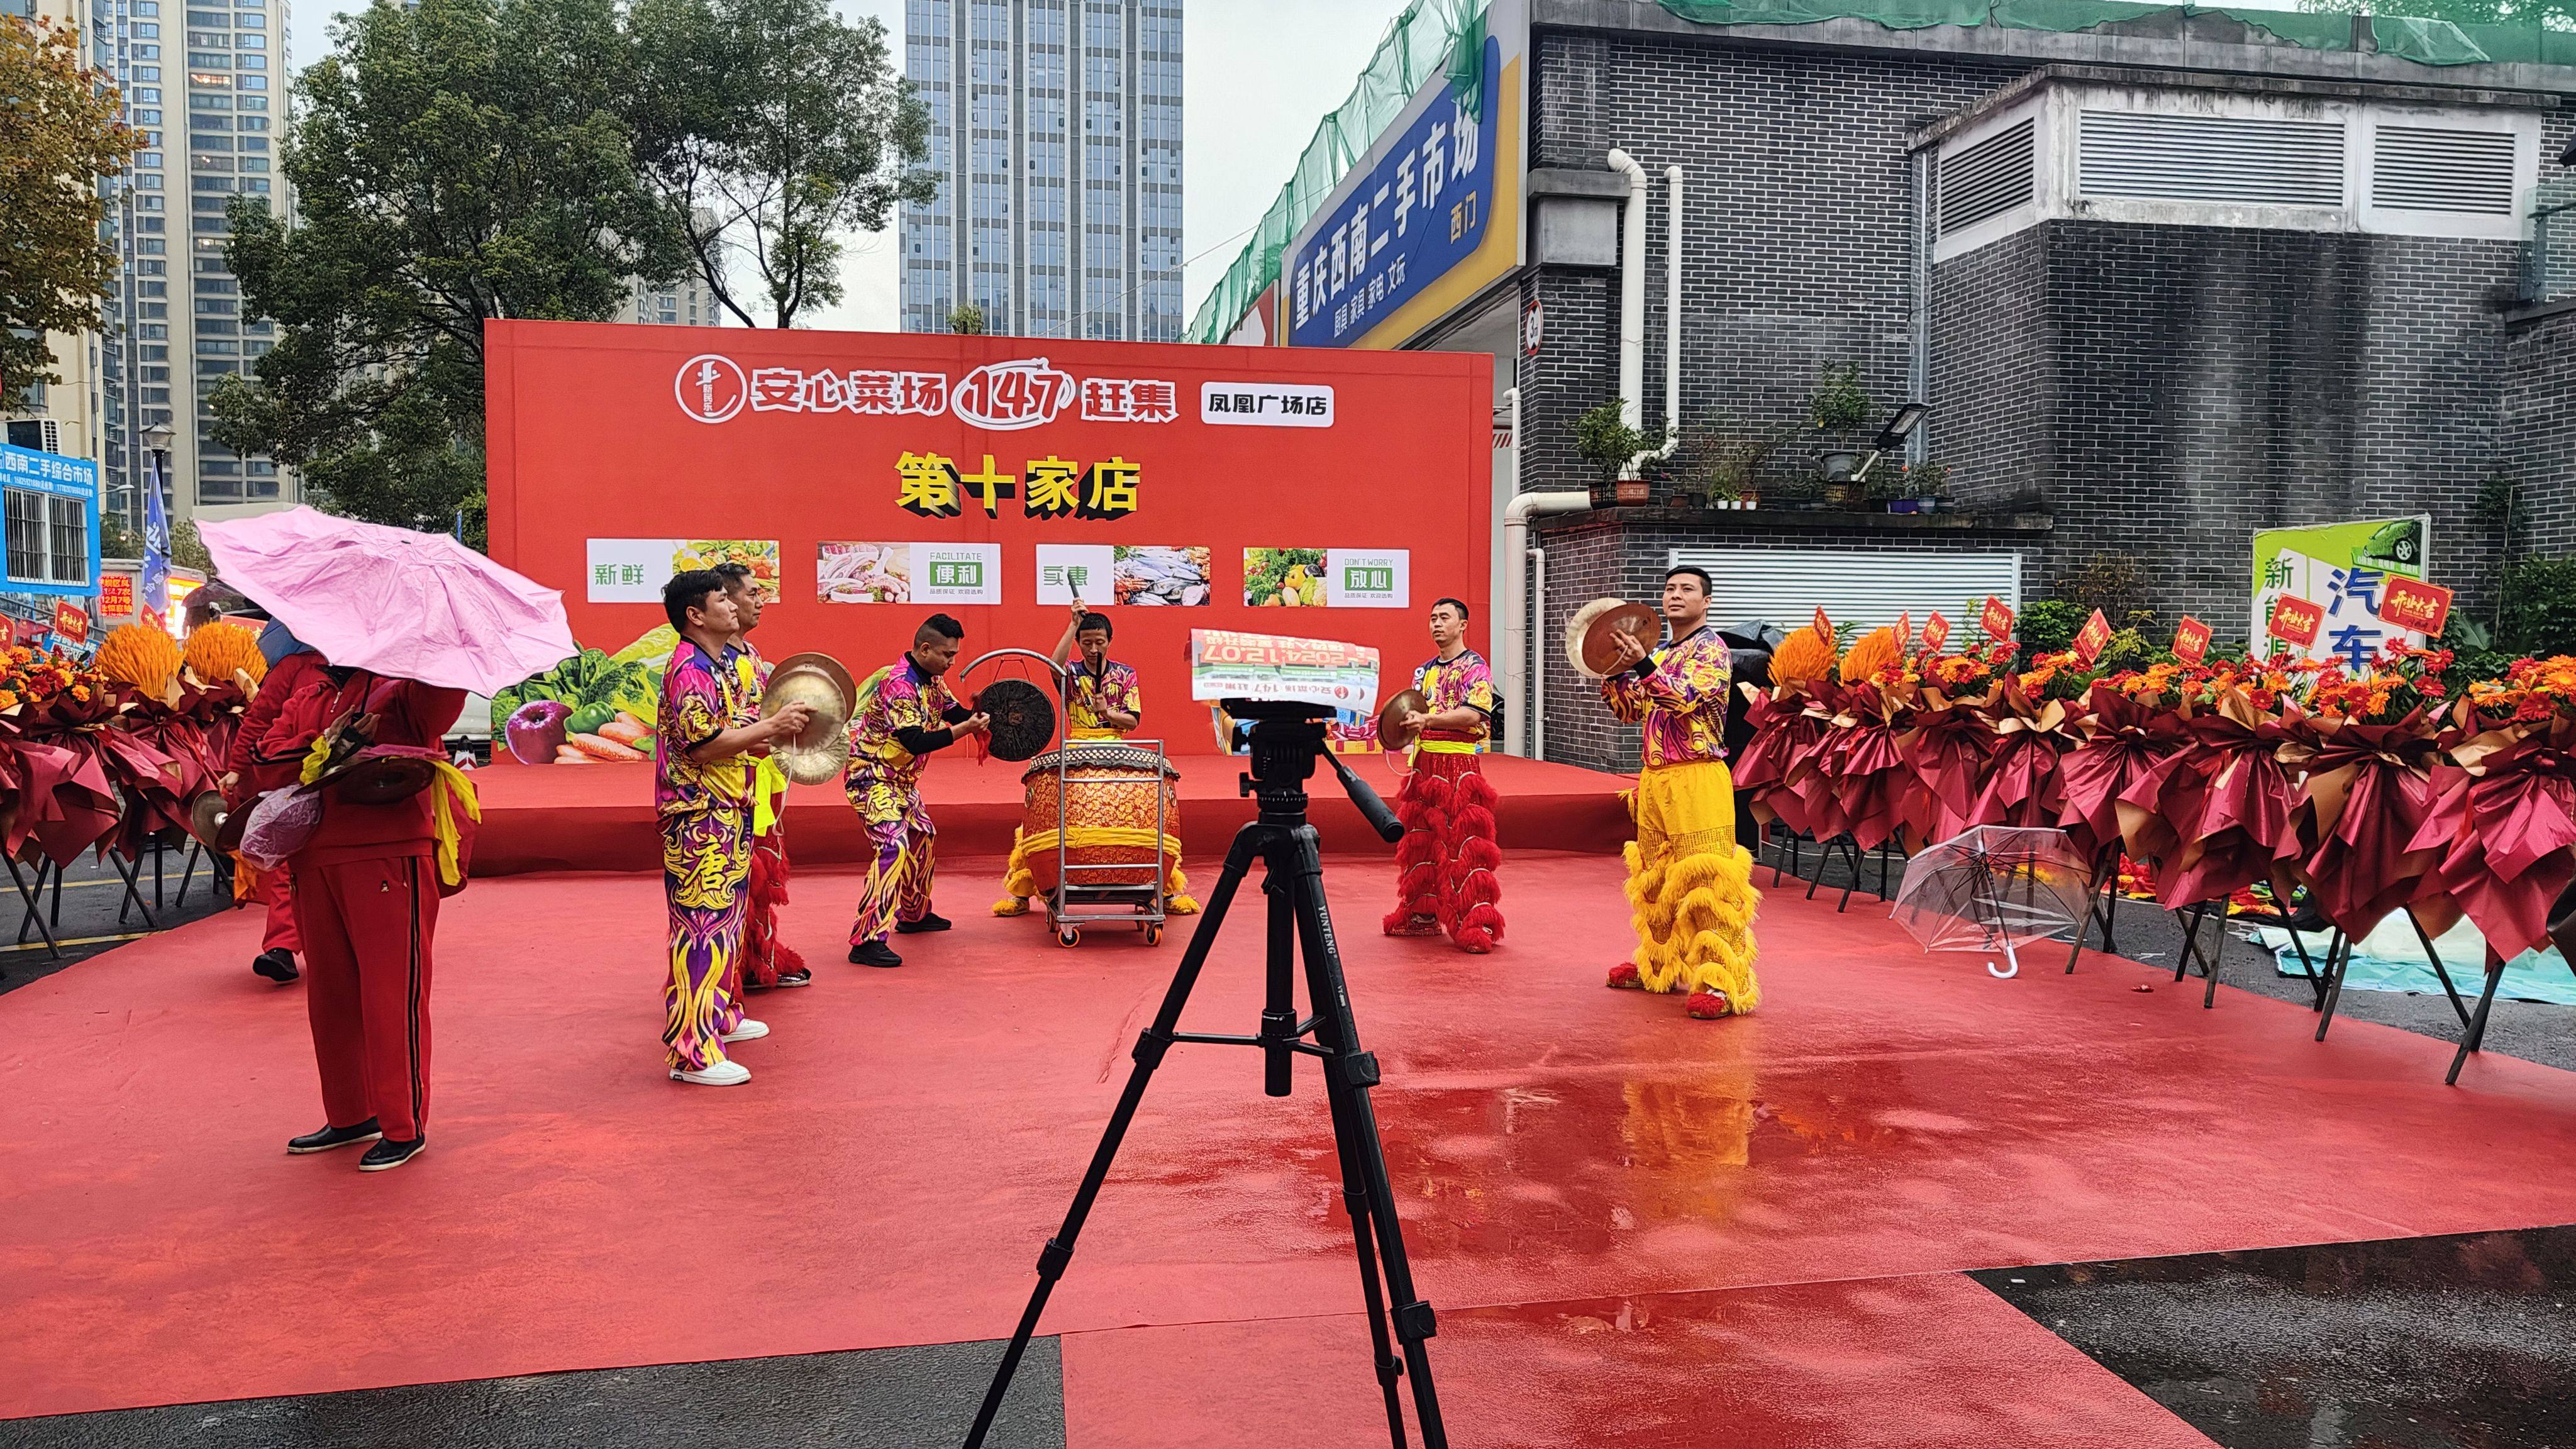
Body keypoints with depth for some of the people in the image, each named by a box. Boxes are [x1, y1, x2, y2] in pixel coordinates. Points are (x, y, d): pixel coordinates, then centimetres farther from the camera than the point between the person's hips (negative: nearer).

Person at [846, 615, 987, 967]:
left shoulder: (931, 680, 6)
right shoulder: (899, 684, -24)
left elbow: (954, 711, 13)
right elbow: (916, 742, -30)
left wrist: (978, 717, -7)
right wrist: (965, 729, -32)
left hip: (901, 779, 11)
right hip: (871, 776, -10)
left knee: (923, 838, 22)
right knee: (894, 846, -22)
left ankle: (914, 914, 40)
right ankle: (866, 941, -24)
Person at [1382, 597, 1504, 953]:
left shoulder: (1474, 666, -5)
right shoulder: (1424, 671, 17)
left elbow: (1473, 714, -19)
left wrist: (1427, 719, -26)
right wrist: (1400, 725, 3)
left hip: (1459, 764, -7)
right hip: (1424, 762, 8)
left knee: (1463, 841, -9)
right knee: (1421, 839, 11)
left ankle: (1476, 924, -6)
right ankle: (1422, 913, 22)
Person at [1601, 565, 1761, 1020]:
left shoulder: (1711, 649, -6)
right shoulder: (1661, 656, 18)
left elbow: (1685, 699, -21)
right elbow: (1629, 711, 19)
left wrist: (1642, 665, -31)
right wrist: (1615, 671, 4)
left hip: (1697, 780, -8)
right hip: (1655, 779, 8)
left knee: (1704, 881, -12)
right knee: (1655, 878, 15)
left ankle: (1724, 983, -12)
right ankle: (1661, 965, 27)